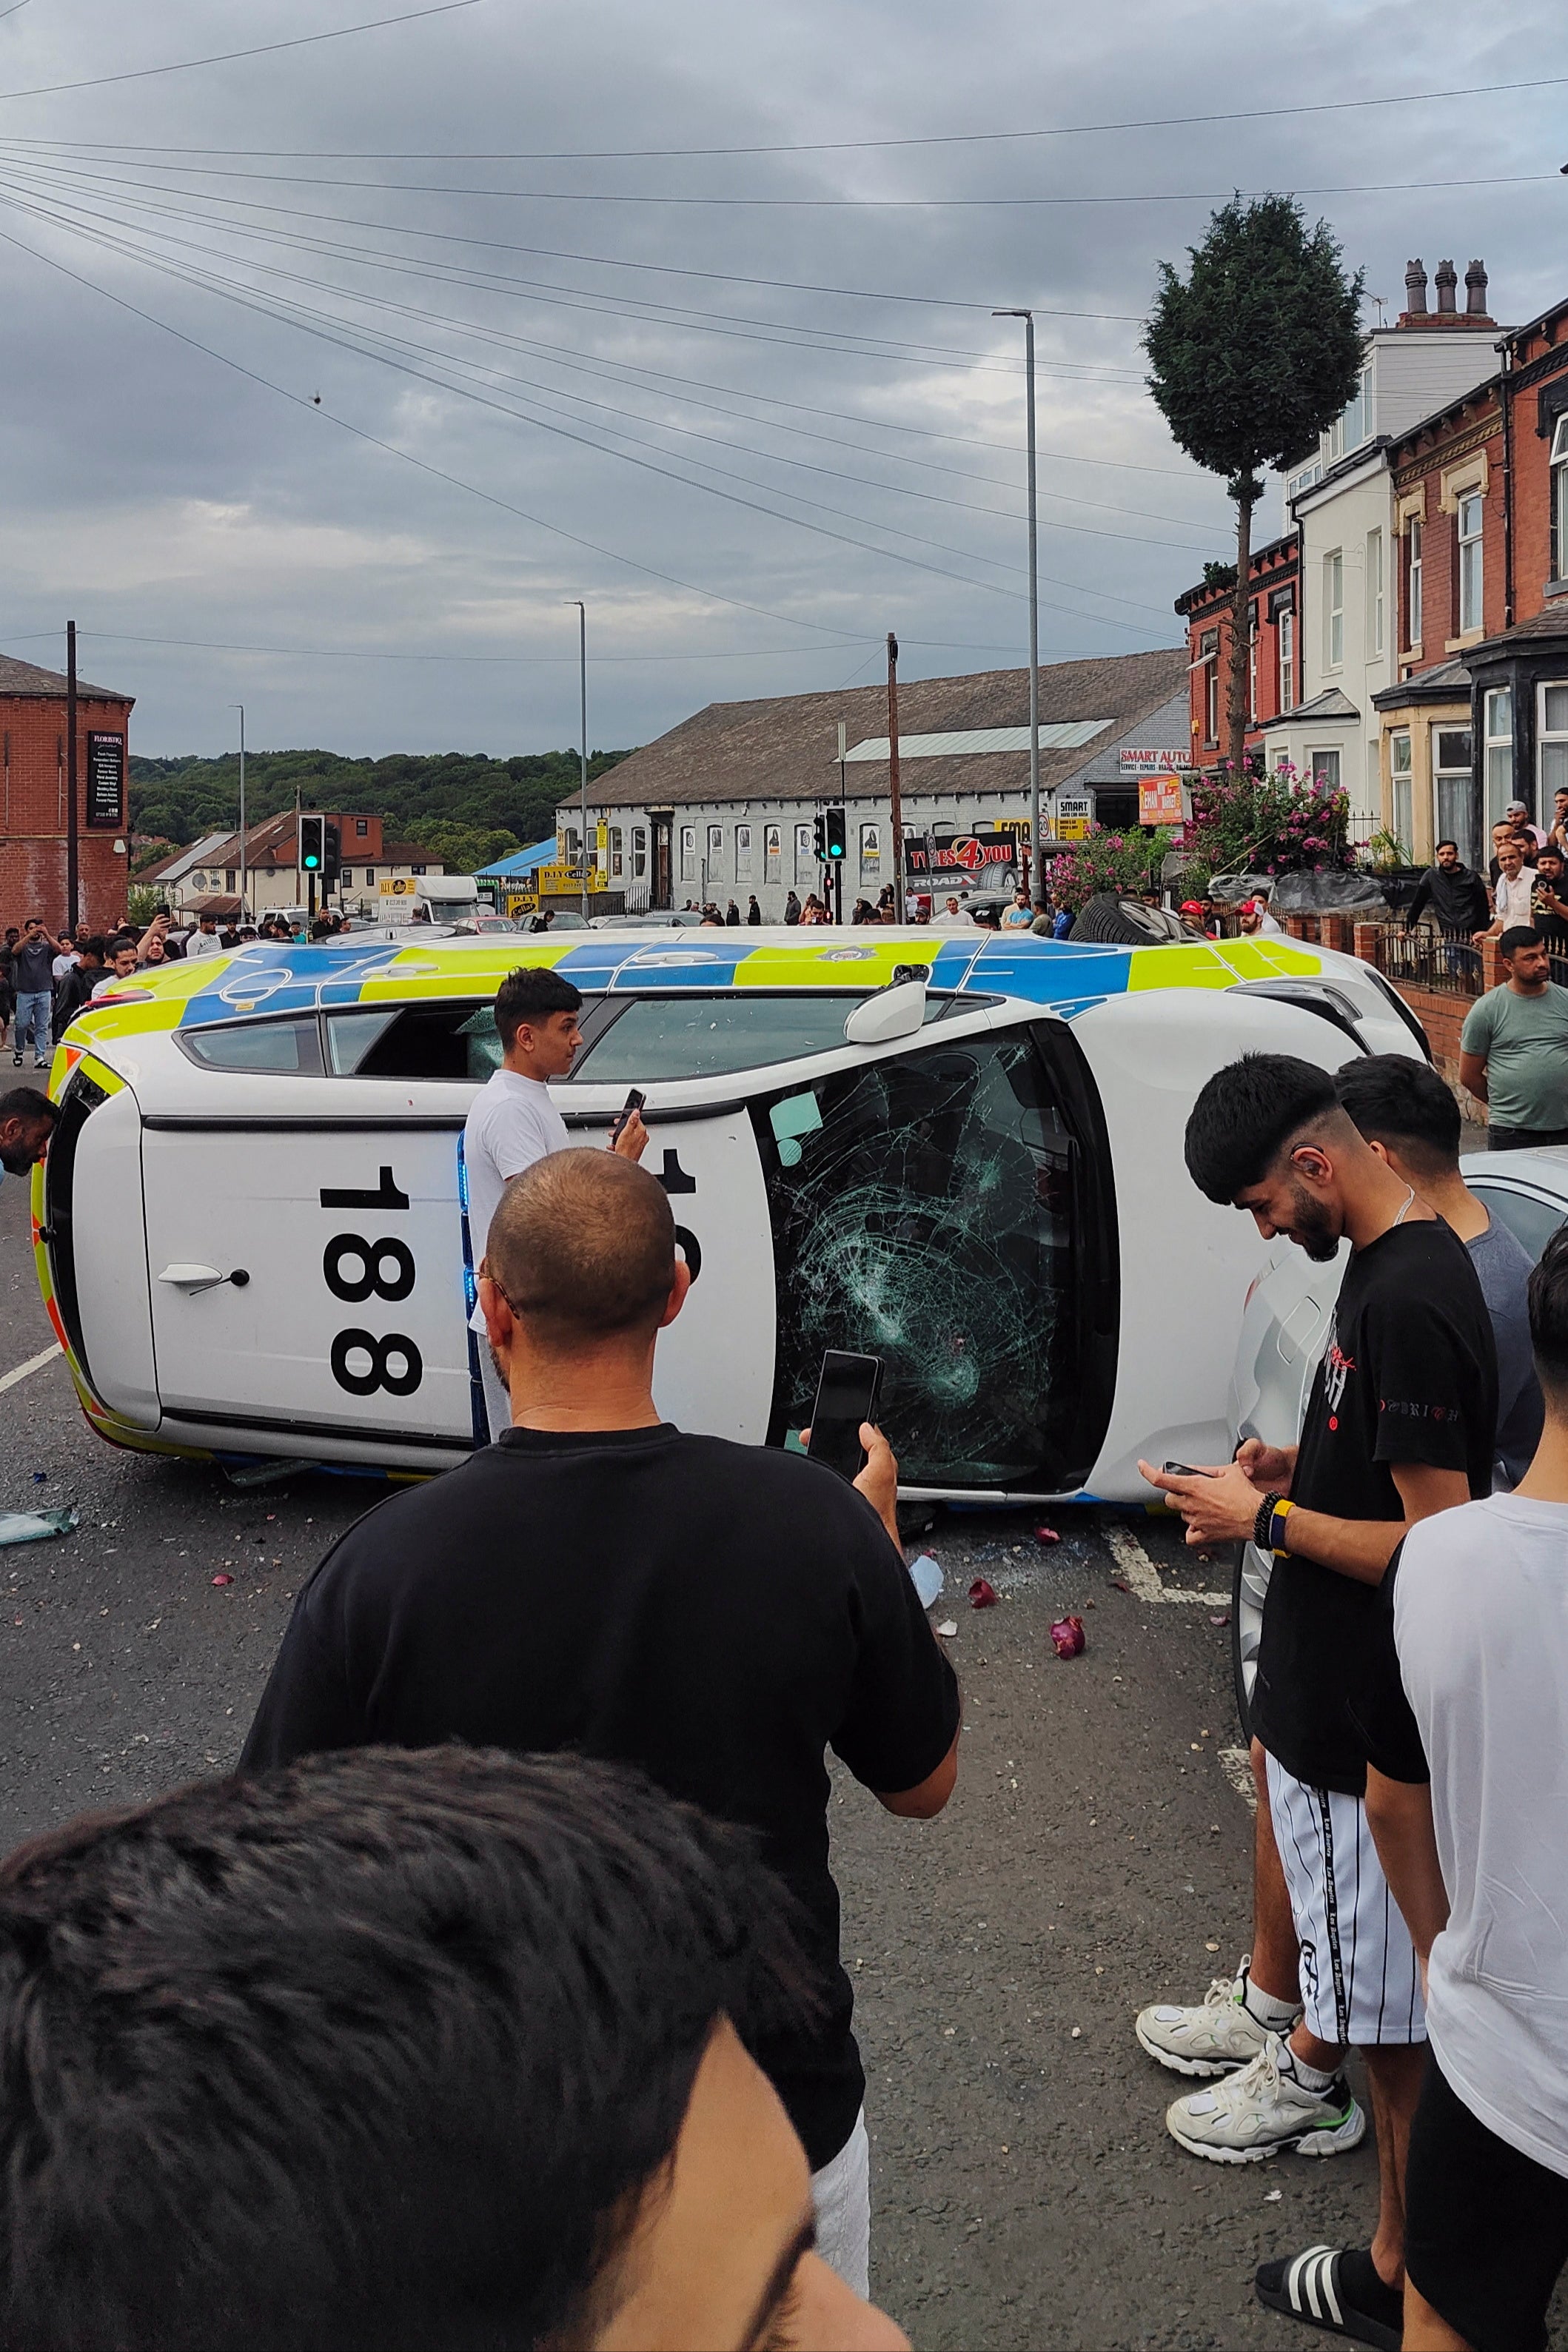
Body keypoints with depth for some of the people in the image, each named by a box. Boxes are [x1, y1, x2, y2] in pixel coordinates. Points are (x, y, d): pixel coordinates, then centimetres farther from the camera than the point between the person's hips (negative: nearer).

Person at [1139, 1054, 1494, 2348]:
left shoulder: (1408, 1301, -28)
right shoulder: (1396, 1261, 5)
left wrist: (1267, 1521, -18)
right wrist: (1299, 1467, 6)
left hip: (1374, 1720, -10)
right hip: (1339, 1692, 10)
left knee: (1396, 2011, 5)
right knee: (1342, 1923, 30)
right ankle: (1310, 2072, 52)